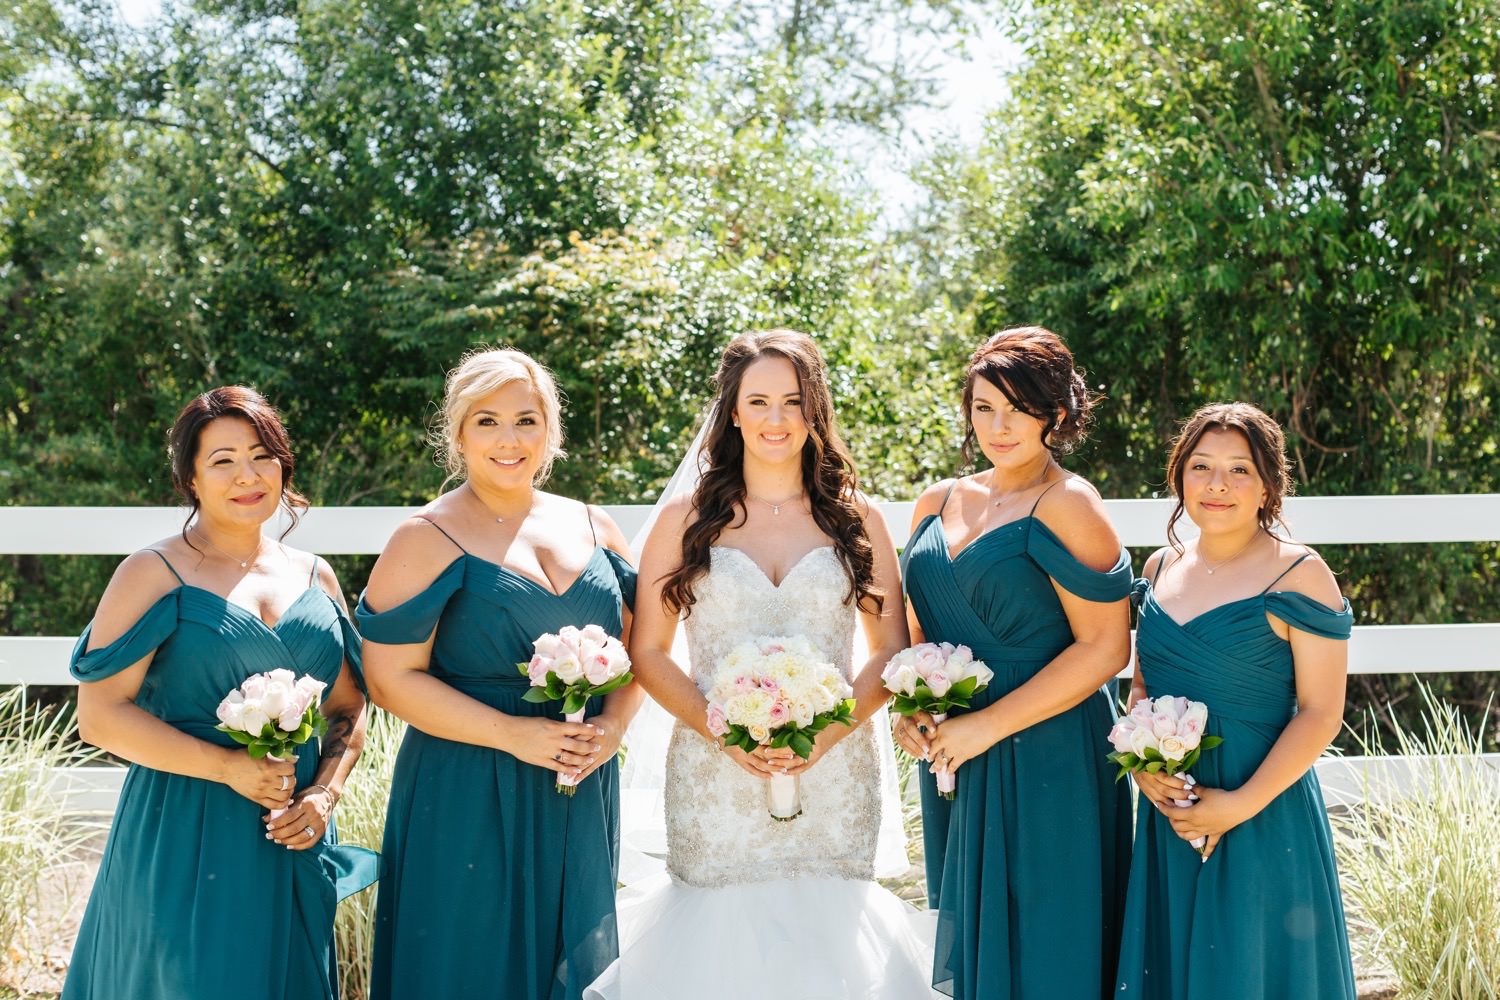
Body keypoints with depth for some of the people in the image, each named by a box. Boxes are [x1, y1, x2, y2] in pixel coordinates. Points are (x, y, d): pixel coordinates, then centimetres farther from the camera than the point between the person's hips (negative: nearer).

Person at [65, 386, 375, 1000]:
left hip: (292, 843, 5)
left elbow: (348, 708, 14)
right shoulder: (154, 575, -5)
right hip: (184, 839, -4)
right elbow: (101, 716, -11)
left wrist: (325, 793, -3)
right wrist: (227, 767, -17)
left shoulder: (313, 577, 10)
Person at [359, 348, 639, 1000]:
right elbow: (391, 678, -11)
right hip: (467, 799, -4)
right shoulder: (428, 540, -6)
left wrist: (613, 723, -6)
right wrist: (515, 735, -17)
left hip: (582, 798, 5)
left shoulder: (592, 528, 8)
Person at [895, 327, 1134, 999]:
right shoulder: (939, 504, 9)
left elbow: (1104, 648, -15)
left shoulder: (1066, 505, -10)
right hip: (955, 763, 7)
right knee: (973, 944, 16)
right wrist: (907, 708, 0)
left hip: (1046, 762, -6)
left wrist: (987, 725, -16)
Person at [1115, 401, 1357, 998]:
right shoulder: (1161, 568, 6)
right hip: (1167, 811, 5)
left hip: (1261, 819, -5)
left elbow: (1321, 713, -12)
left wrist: (1240, 805, -18)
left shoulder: (1297, 574, -10)